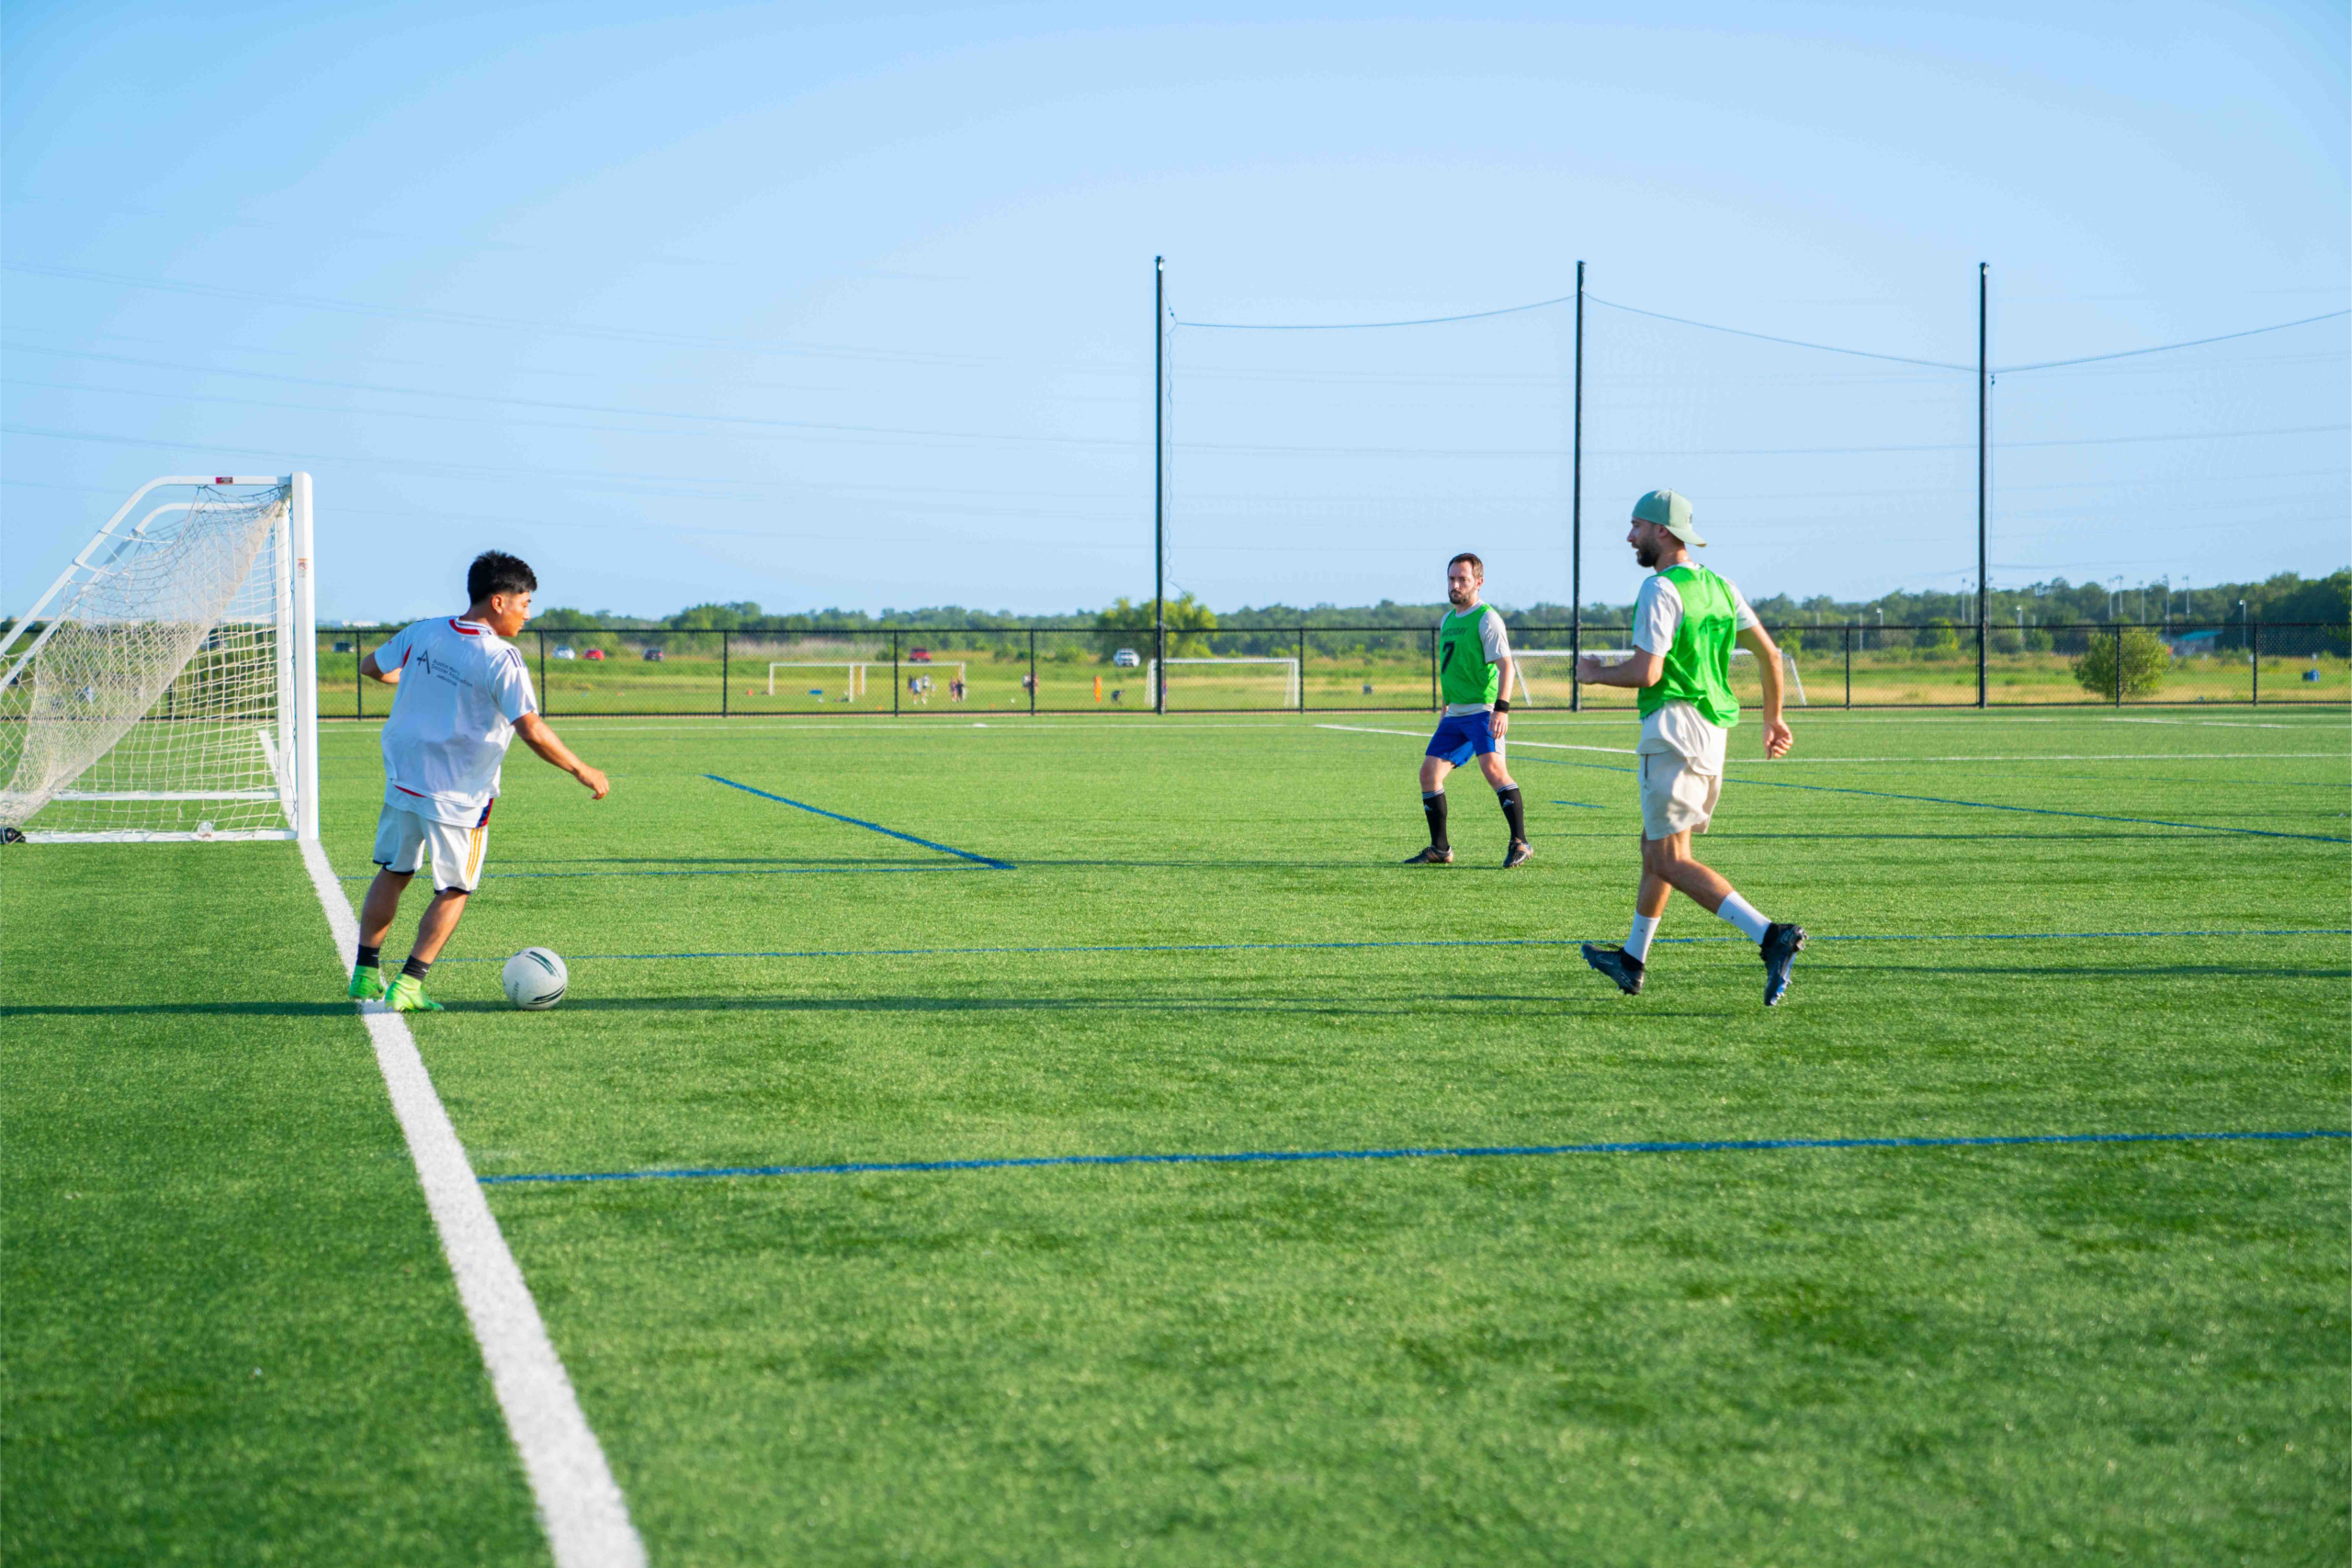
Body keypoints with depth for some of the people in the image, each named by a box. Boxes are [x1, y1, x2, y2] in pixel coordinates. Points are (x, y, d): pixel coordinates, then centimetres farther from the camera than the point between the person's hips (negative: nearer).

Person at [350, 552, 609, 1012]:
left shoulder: (423, 633, 1)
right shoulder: (501, 658, -17)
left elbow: (371, 667, 18)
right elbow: (533, 732, -21)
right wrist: (582, 771, -10)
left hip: (403, 780, 6)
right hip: (459, 797, -6)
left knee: (393, 872, 19)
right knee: (454, 890, 7)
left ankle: (366, 973, 22)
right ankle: (408, 984, 1)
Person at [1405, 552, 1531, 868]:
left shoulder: (1486, 618, -8)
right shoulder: (1447, 621, 17)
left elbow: (1505, 666, -16)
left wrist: (1501, 708, -27)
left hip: (1483, 711, -8)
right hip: (1455, 714, 8)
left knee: (1492, 767, -25)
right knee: (1429, 771, 4)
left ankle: (1519, 843, -23)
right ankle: (1440, 849, 14)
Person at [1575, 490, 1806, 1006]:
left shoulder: (1661, 590, -12)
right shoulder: (1719, 586, 13)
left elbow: (1647, 672, -19)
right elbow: (1770, 653, 13)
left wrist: (1594, 673, -1)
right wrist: (1774, 718, 22)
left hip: (1674, 730, -9)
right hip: (1714, 731, 9)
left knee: (1669, 862, -9)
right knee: (1656, 848, 20)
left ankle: (1771, 937, -23)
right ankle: (1632, 962, 30)